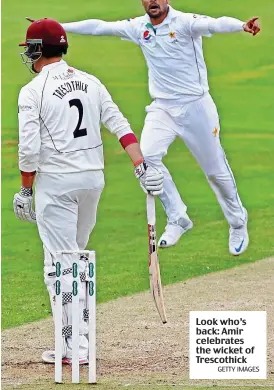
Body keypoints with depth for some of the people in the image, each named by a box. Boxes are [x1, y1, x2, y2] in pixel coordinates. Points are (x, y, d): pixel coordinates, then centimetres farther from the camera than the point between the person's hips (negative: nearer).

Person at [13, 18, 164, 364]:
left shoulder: (33, 91, -9)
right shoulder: (90, 82, 8)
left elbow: (29, 149, -13)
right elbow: (120, 127, 2)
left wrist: (24, 191, -2)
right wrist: (142, 167, -2)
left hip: (55, 182, -6)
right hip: (93, 178, 6)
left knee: (60, 264, -4)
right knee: (77, 256, 20)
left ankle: (75, 345, -9)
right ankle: (78, 329, 22)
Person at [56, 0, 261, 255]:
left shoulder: (184, 22, -16)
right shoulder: (138, 27, 1)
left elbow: (213, 24, -34)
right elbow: (99, 27, 7)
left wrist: (242, 26, -54)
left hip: (195, 107, -4)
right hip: (162, 109, 4)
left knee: (215, 169, 4)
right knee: (147, 157, -18)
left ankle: (238, 224, 27)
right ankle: (177, 219, -4)